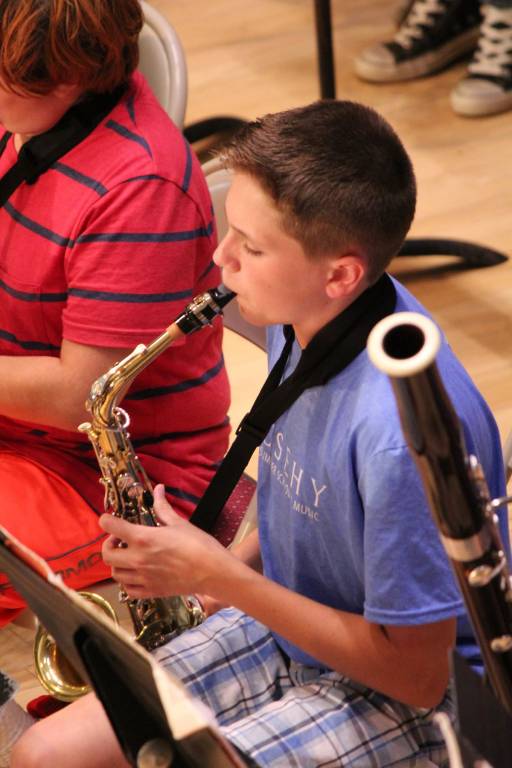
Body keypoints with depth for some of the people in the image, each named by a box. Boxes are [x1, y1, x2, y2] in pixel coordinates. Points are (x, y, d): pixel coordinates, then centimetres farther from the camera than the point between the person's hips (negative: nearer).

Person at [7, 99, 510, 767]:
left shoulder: (400, 429, -33)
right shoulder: (305, 317, -7)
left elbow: (418, 674, -24)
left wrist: (221, 577, -21)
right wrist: (224, 568, -4)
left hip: (403, 696, -7)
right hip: (285, 623, 7)